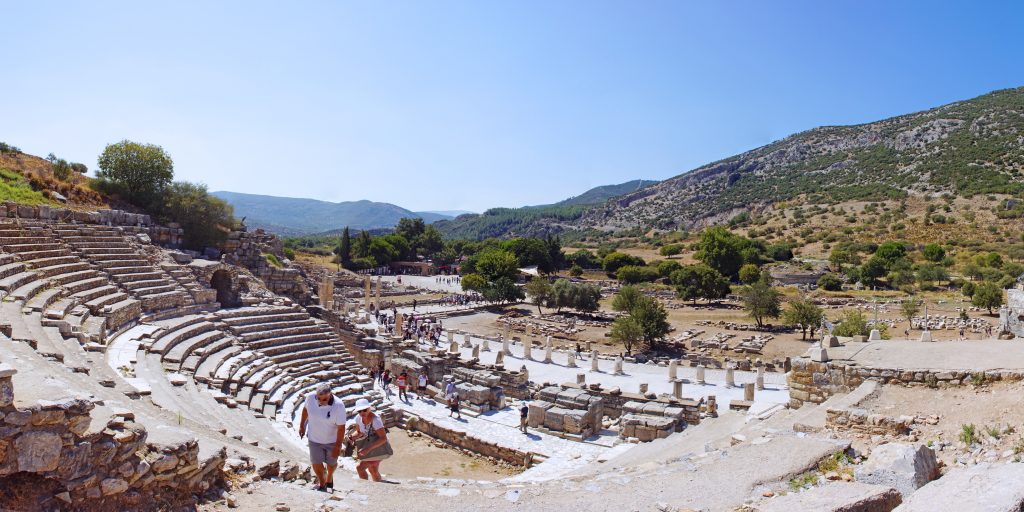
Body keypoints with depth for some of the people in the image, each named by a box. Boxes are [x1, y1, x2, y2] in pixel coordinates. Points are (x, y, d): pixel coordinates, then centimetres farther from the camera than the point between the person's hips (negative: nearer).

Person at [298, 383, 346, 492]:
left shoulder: (338, 406, -30)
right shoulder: (310, 398, -20)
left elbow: (341, 428, -23)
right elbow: (305, 410, 4)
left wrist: (338, 446, -19)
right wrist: (302, 425, 14)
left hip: (332, 440, -2)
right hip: (314, 439, 2)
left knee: (331, 463, 15)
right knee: (316, 463, 2)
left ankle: (329, 478, 49)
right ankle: (321, 484, 30)